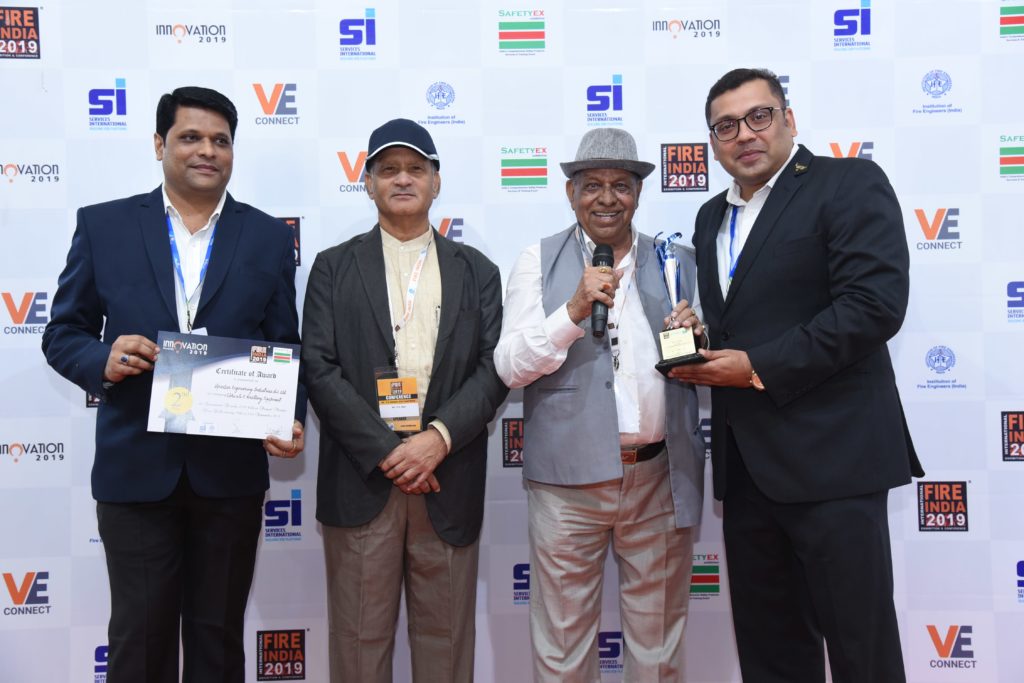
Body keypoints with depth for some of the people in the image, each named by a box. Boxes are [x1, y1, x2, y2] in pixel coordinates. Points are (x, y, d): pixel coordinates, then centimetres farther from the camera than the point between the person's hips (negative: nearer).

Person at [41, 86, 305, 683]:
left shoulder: (270, 236, 4)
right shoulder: (103, 225, 2)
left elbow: (285, 348, 4)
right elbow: (62, 333, 6)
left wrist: (291, 421, -14)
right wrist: (103, 360, -16)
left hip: (231, 470, 1)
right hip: (135, 468, 0)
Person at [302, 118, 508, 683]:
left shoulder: (476, 271, 10)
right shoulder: (334, 267, 7)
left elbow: (494, 367, 2)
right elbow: (320, 368, -3)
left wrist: (439, 438, -13)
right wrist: (386, 453, -11)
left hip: (449, 480, 1)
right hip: (361, 477, -1)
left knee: (445, 637, 10)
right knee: (360, 637, 9)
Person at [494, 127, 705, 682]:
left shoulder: (678, 262, 8)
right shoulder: (539, 261, 2)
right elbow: (509, 366, -7)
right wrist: (575, 309, -19)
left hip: (662, 477, 2)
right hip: (568, 476, -2)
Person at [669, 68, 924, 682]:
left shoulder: (850, 183, -4)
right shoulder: (712, 217, 18)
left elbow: (876, 302, -16)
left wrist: (760, 367, -16)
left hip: (831, 454, -6)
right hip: (745, 463, 7)